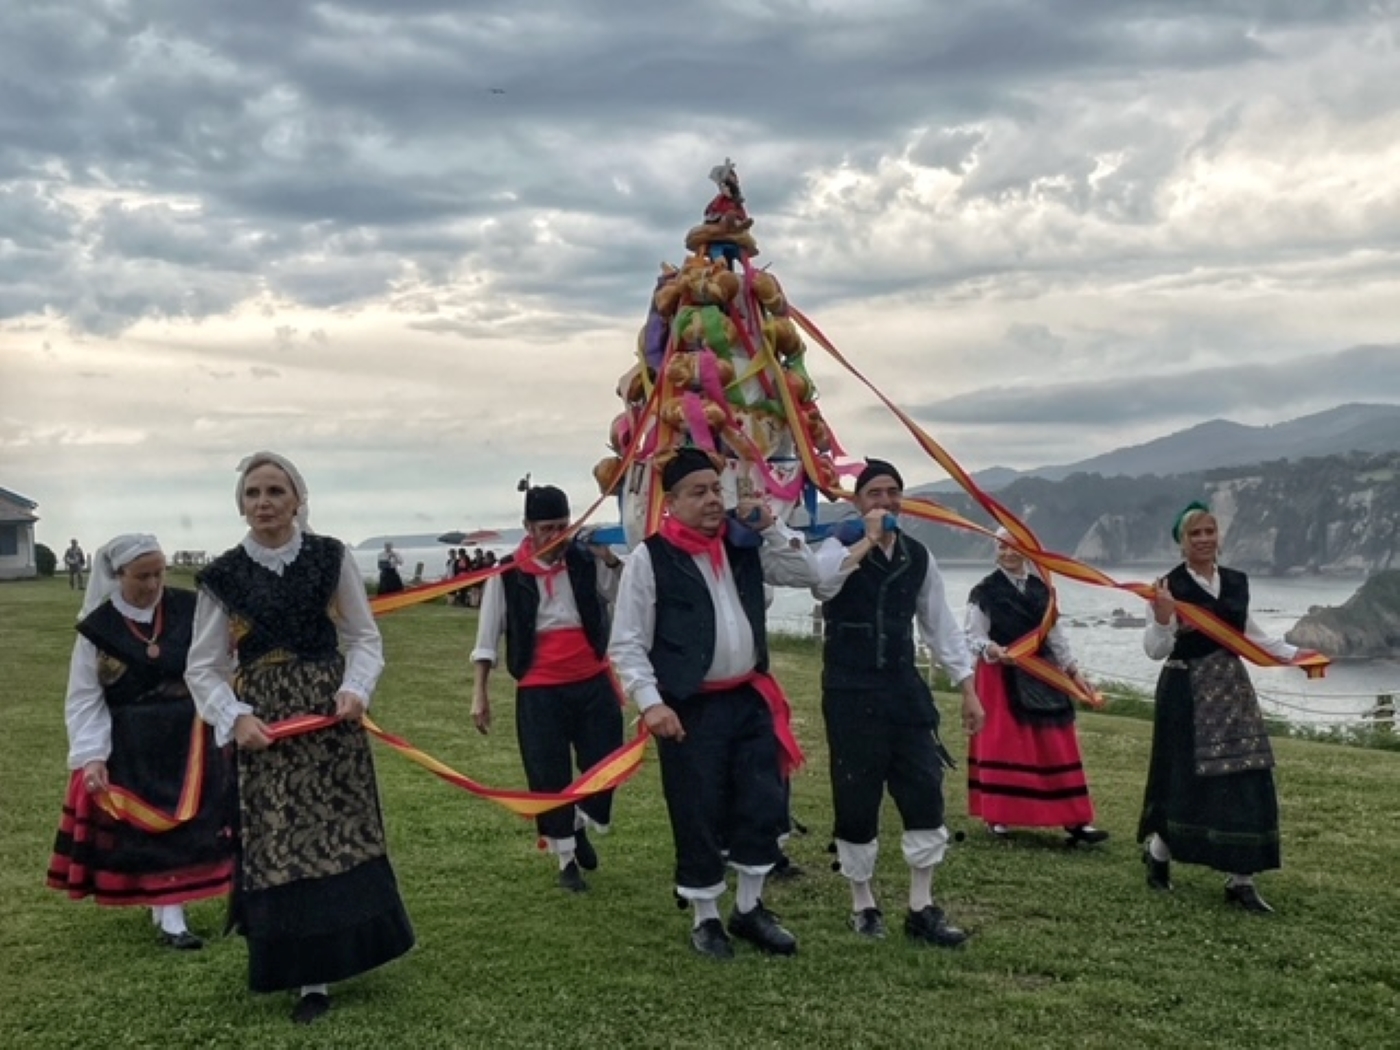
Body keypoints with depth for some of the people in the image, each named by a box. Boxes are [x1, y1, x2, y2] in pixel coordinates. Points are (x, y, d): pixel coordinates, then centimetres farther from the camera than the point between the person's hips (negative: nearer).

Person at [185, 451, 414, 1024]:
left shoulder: (331, 557, -1)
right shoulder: (223, 575, -1)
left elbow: (365, 637, 4)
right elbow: (203, 668, 2)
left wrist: (356, 689, -13)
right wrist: (236, 717, -13)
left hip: (331, 714, 0)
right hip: (262, 724, 0)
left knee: (341, 833, 4)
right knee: (279, 842, 1)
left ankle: (338, 953, 21)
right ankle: (311, 976, 11)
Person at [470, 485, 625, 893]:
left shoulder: (587, 561, -1)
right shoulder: (507, 575, -5)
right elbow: (488, 636, 1)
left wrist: (611, 559, -14)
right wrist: (480, 693, -2)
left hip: (593, 682, 2)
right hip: (540, 691, -1)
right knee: (549, 777, 5)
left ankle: (580, 826, 34)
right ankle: (567, 859, 24)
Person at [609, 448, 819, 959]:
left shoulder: (743, 545, 6)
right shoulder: (651, 556, -10)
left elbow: (807, 574, 9)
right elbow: (626, 643, -8)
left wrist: (771, 526, -2)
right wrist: (651, 702, -17)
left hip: (750, 698, 5)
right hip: (691, 708, -5)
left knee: (763, 807, 9)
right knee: (699, 816, 5)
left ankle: (750, 909, 28)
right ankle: (706, 919, 23)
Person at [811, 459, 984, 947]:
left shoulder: (918, 557, 8)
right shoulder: (840, 547, -5)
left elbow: (940, 623, 13)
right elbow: (819, 582, -30)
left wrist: (968, 688, 10)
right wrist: (867, 541, -24)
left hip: (905, 689, 4)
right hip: (852, 693, -4)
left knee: (925, 796, 1)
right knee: (857, 801, 4)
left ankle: (921, 910, 13)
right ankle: (863, 906, 21)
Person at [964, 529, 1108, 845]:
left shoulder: (1040, 589, 9)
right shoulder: (985, 591, -5)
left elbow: (1054, 633, 13)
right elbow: (972, 635, -9)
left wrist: (1073, 670, 10)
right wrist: (993, 649, -28)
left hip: (1041, 674, 4)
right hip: (1001, 676, -4)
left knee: (1056, 747, 4)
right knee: (1002, 745, 0)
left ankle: (1075, 820, 6)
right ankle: (998, 815, 11)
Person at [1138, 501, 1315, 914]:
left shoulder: (1236, 582, 8)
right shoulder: (1169, 586, -10)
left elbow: (1250, 635, 20)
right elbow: (1156, 650, -13)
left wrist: (1294, 655, 13)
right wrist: (1163, 619, -30)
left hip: (1231, 688, 6)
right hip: (1187, 691, -6)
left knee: (1245, 782, 3)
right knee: (1187, 778, -1)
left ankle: (1240, 879, 10)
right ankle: (1158, 852, 25)